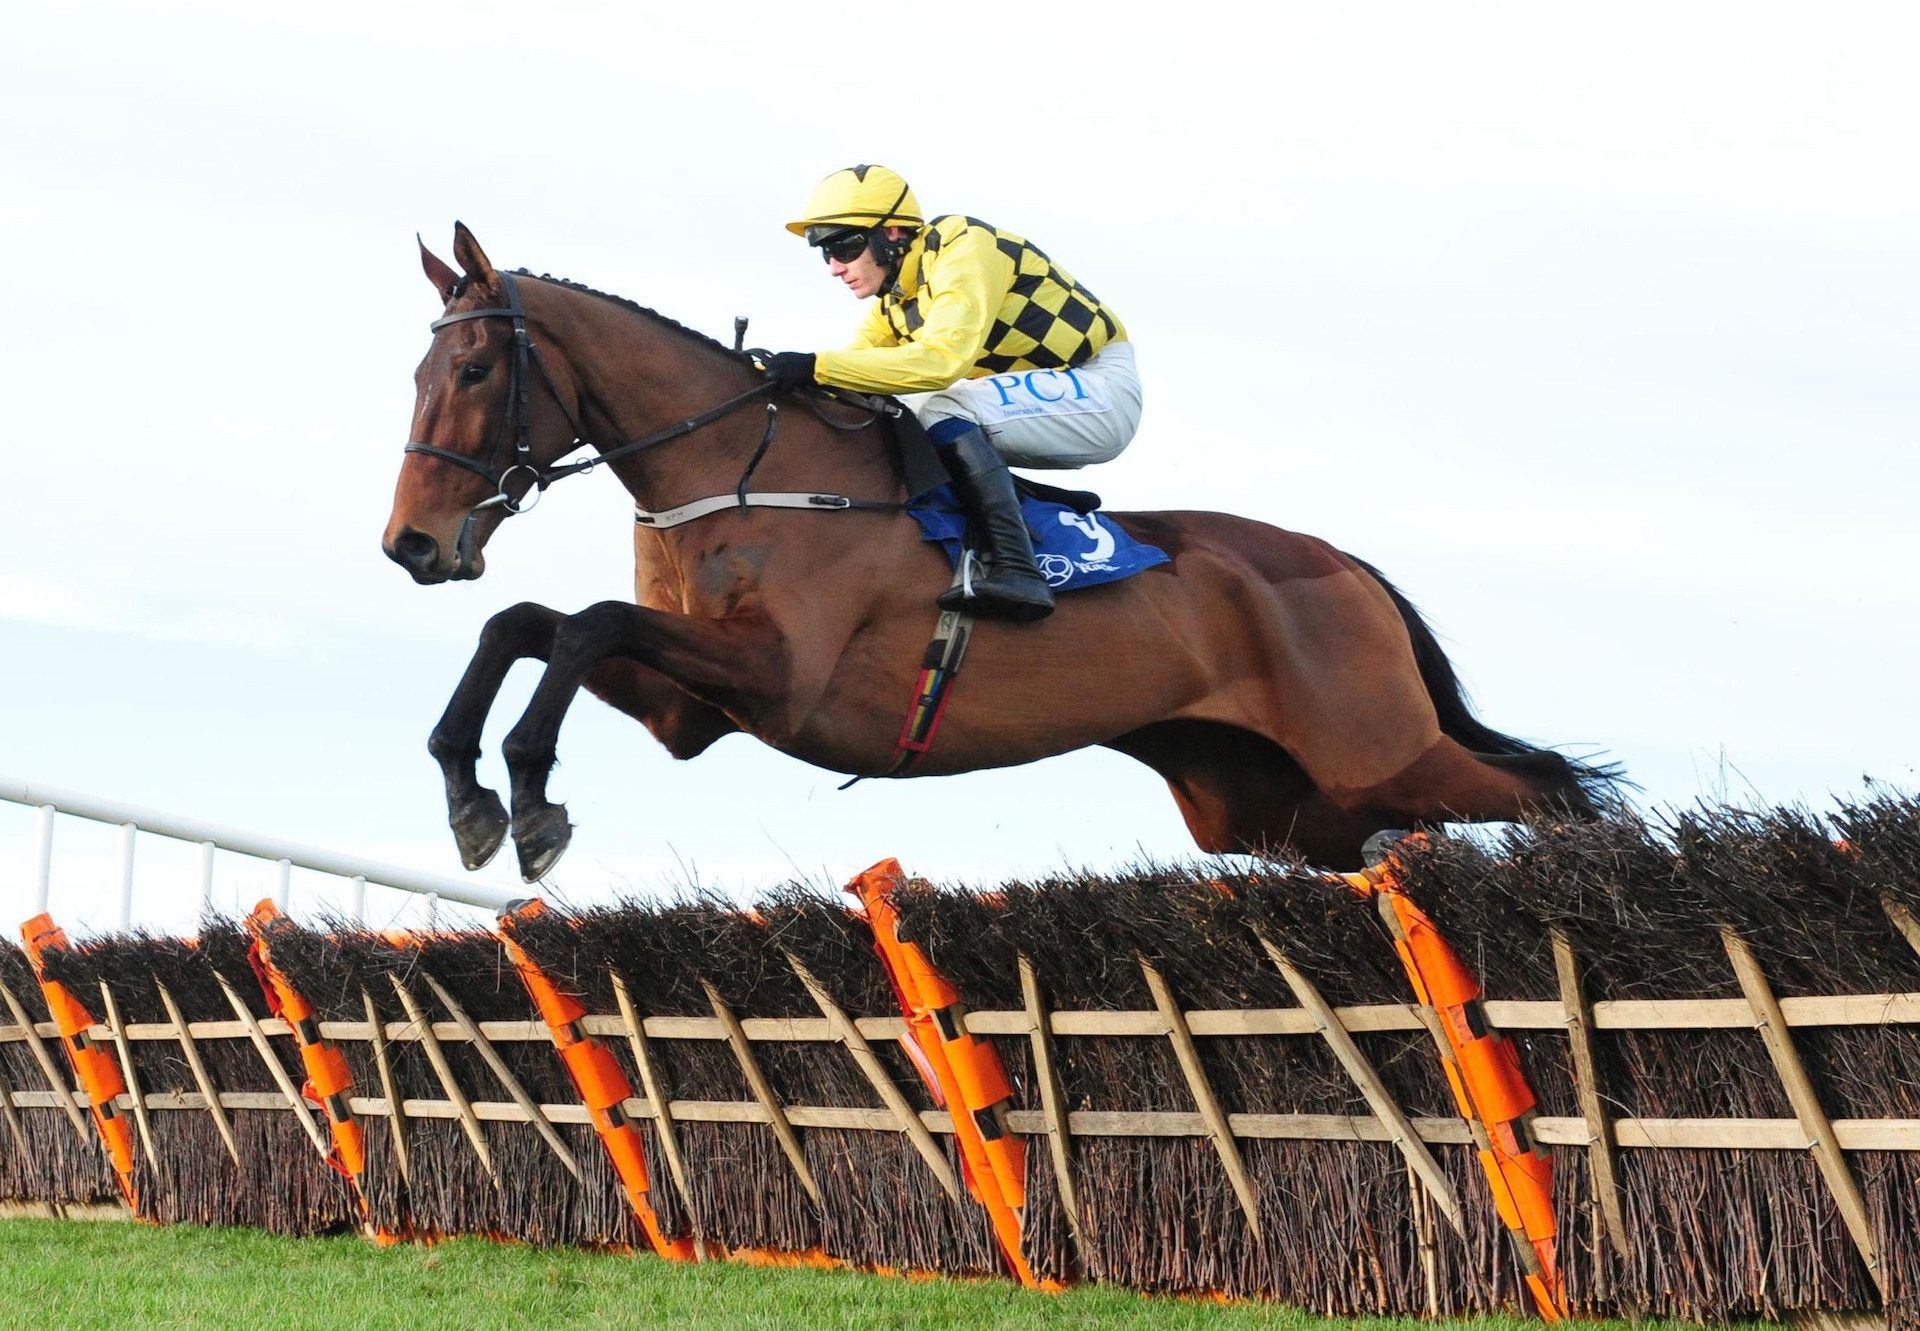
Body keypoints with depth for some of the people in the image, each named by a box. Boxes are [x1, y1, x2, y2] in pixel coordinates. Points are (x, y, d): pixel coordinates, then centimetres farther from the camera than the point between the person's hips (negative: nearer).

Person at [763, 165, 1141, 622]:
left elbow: (941, 358, -34)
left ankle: (1014, 569, -36)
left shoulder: (965, 249, -21)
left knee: (943, 410, -29)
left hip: (1103, 391, -9)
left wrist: (817, 366, -37)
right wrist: (776, 373, -17)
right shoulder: (894, 300, 6)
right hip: (1038, 394, 9)